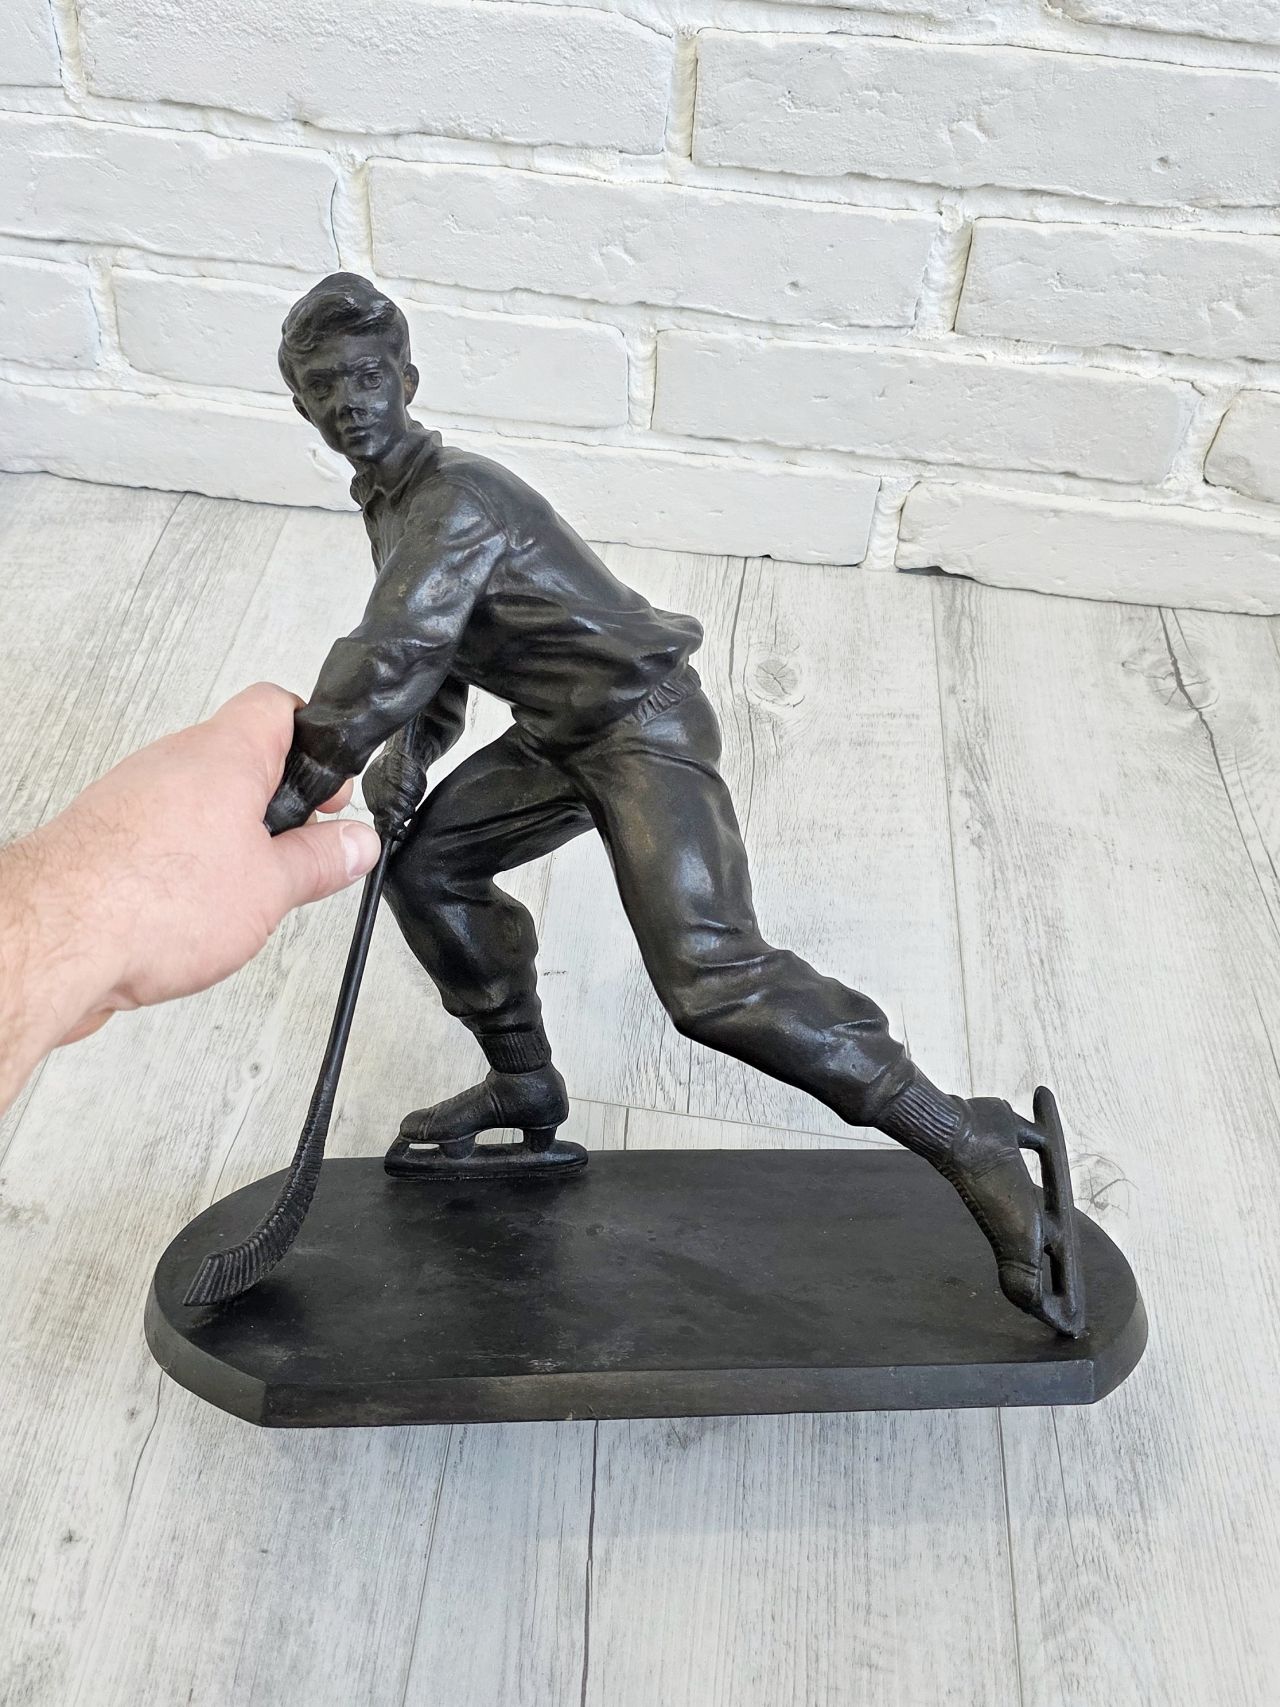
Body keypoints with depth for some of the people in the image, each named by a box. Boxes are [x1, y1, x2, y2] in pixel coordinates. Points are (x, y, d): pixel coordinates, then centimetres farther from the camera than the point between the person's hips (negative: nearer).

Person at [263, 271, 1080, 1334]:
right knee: (426, 864, 10)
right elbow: (433, 662, 17)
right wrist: (406, 753, -1)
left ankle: (968, 1143, -17)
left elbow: (391, 659, -35)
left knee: (710, 979, -24)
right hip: (562, 735, 10)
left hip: (643, 727, -10)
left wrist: (297, 790, -29)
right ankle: (524, 1082, 26)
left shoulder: (455, 498, -21)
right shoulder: (391, 500, 12)